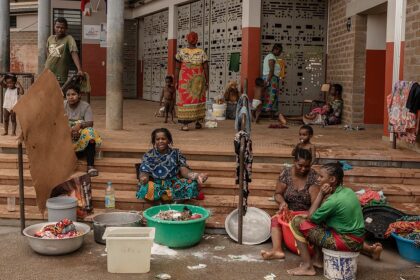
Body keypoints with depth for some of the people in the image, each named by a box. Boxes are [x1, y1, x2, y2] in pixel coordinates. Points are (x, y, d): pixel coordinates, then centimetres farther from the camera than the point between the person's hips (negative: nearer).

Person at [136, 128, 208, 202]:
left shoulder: (176, 153, 6)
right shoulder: (148, 156, 4)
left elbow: (184, 170, -4)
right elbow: (144, 173, -5)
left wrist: (196, 176, -26)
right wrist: (143, 179, -32)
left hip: (173, 184, 1)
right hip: (155, 185, -1)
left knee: (192, 184, -27)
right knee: (145, 188, -36)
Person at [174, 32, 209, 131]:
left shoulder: (181, 52, -5)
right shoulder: (202, 53, -5)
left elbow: (177, 68, -6)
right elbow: (206, 68, -6)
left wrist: (176, 82, -1)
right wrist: (207, 81, 1)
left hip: (185, 81, -1)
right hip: (198, 81, 1)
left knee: (185, 100, 2)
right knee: (198, 99, 16)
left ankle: (185, 124, -4)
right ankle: (197, 121, 18)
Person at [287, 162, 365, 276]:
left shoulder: (333, 200, -21)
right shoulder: (348, 191, 6)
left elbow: (310, 218, -7)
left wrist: (321, 194, -7)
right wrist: (326, 196, 0)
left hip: (346, 242, -9)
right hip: (357, 239, 9)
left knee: (297, 222, -5)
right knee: (319, 217, 27)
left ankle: (307, 266, -2)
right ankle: (317, 259, 23)